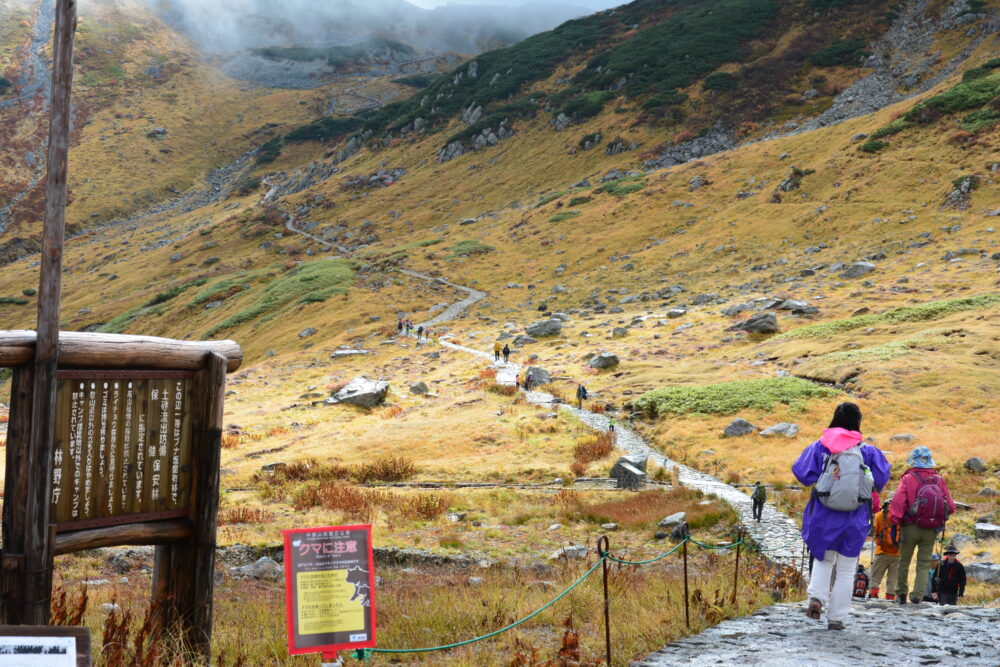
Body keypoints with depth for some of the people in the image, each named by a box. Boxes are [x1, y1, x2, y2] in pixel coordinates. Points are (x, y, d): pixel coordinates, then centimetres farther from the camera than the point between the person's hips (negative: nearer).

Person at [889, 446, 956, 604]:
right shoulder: (939, 480, 3)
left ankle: (901, 594, 16)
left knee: (904, 561, 12)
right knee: (924, 564, 8)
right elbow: (950, 506, 5)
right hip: (932, 530, 2)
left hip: (911, 526, -2)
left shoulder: (908, 478, -6)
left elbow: (897, 502, -14)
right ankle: (917, 596, -1)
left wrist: (894, 519, -9)